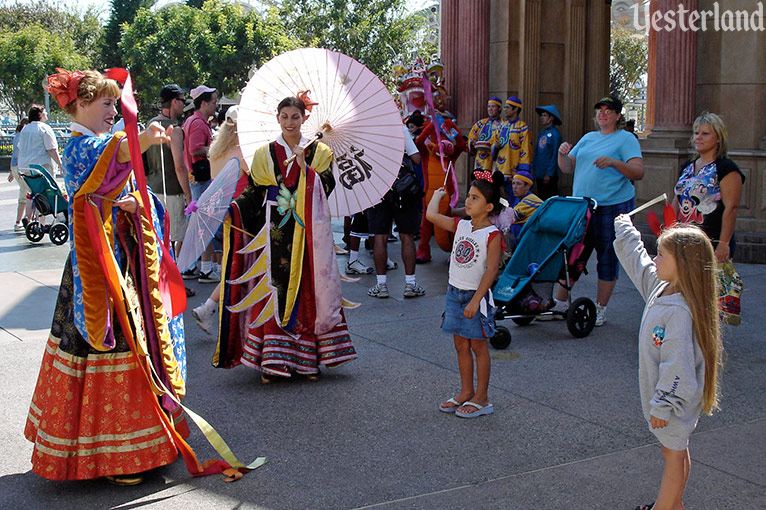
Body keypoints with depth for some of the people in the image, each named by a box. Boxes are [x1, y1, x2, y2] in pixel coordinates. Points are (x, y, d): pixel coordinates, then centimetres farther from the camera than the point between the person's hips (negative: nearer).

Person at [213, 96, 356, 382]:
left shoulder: (319, 152, 8)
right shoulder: (265, 154, 11)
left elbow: (325, 188, -6)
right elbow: (254, 193, 5)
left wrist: (304, 165, -15)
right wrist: (230, 208, -10)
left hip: (308, 232, 0)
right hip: (275, 233, 1)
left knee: (307, 290, 1)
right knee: (274, 289, -3)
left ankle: (308, 358, 9)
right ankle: (272, 361, 3)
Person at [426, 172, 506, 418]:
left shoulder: (492, 235, -14)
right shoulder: (460, 226, 5)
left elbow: (491, 270, -18)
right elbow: (431, 215, 2)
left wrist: (475, 300, -22)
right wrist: (438, 194, 15)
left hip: (476, 296, -6)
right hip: (455, 293, 6)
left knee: (478, 346, 4)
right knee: (461, 345, 13)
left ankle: (481, 398, 13)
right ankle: (466, 393, 26)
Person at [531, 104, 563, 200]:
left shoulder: (555, 134, -10)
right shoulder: (541, 133, 13)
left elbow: (555, 155, -13)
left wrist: (549, 174, -15)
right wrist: (534, 169, 12)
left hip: (549, 175, -8)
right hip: (539, 174, 8)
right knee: (540, 199, 12)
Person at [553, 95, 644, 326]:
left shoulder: (626, 139, -2)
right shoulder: (589, 138, 16)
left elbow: (638, 172, -13)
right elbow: (567, 168, 17)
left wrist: (614, 162, -27)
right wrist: (563, 153, -4)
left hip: (613, 206, -5)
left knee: (608, 257, 2)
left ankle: (600, 309, 12)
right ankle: (559, 304, 18)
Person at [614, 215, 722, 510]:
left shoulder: (680, 312, -30)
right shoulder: (661, 287, -1)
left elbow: (677, 365, -28)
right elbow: (636, 260, 18)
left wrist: (663, 406, -22)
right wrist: (624, 229, 29)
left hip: (674, 397, -9)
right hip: (664, 393, 9)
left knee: (674, 452, 6)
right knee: (674, 449, 20)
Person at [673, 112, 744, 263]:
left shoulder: (727, 168, -7)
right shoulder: (687, 166, 15)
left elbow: (731, 208, -13)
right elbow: (677, 201, 21)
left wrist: (724, 243, -19)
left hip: (713, 244, -6)